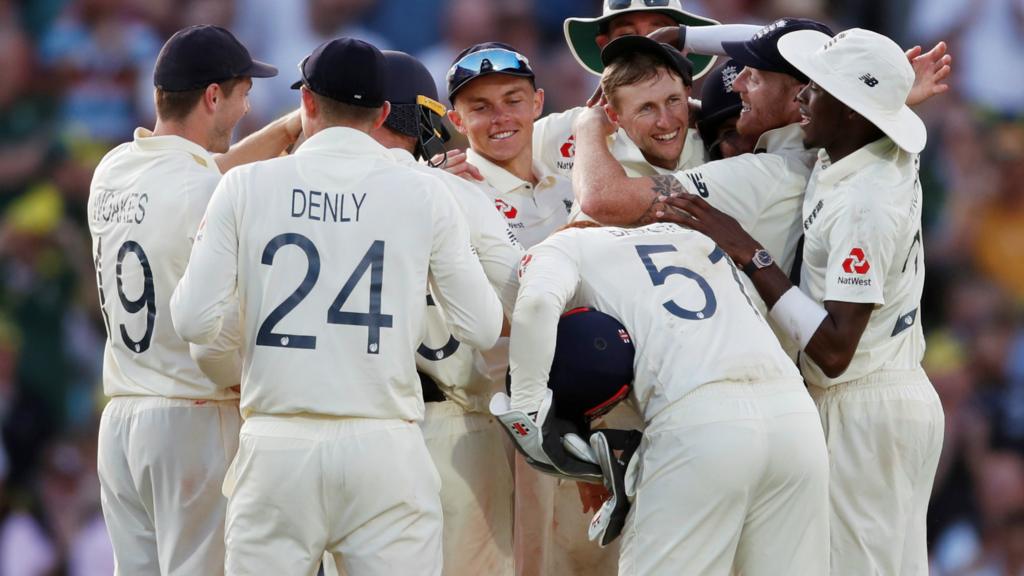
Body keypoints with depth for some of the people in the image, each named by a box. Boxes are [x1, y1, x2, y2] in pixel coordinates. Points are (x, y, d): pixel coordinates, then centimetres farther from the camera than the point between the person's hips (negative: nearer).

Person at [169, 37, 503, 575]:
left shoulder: (247, 186, 2)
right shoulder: (425, 194, 2)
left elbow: (193, 321, 0)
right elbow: (482, 328, 5)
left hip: (278, 449, 0)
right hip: (385, 449, 0)